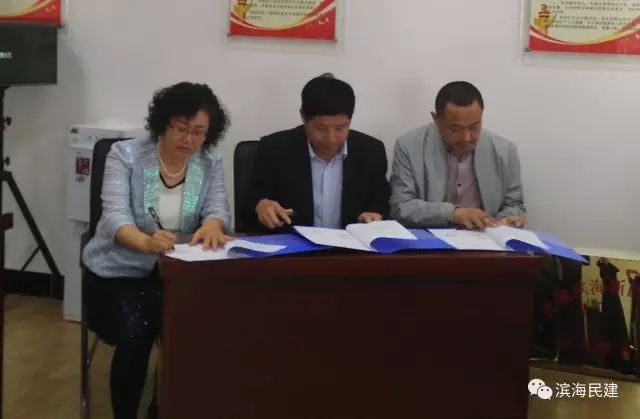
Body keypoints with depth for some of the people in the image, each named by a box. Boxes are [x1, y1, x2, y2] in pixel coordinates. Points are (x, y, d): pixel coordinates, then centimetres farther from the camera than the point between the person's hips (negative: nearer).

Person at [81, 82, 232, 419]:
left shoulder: (210, 164, 3)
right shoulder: (125, 155, -8)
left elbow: (217, 210, -8)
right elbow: (115, 216, -19)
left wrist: (212, 226, -34)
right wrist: (146, 242, -42)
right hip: (118, 272, -2)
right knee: (135, 332, -28)